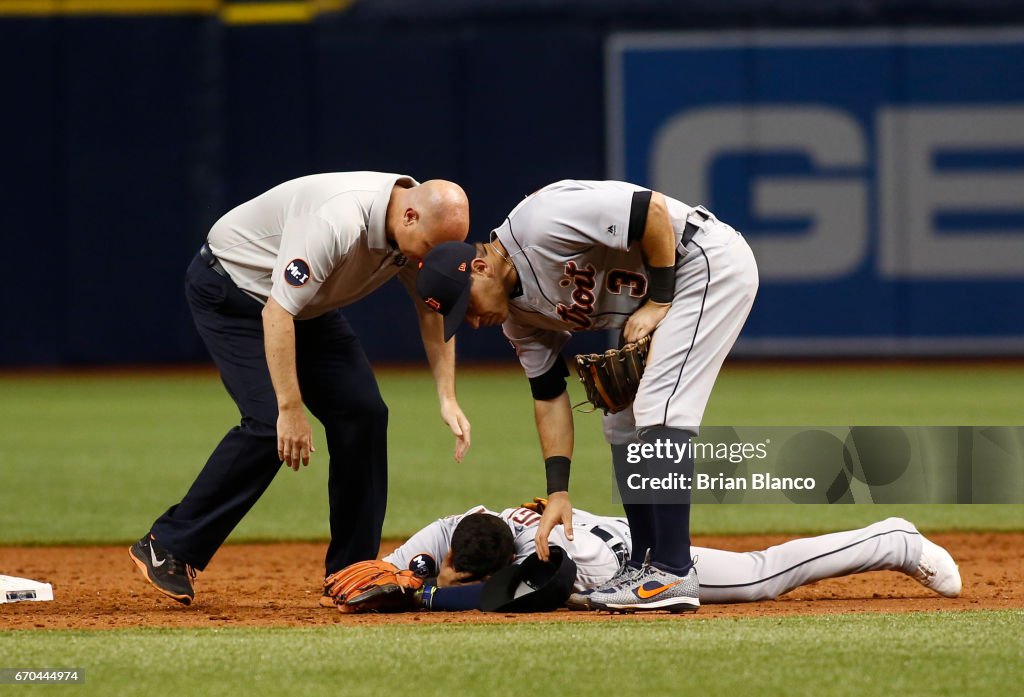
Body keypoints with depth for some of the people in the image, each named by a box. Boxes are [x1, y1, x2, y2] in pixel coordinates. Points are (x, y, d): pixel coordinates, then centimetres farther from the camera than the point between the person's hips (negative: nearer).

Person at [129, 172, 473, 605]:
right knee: (270, 422, -22)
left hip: (308, 306, 8)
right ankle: (166, 549, -13)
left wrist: (447, 399, -12)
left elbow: (433, 310, -1)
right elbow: (276, 314, -36)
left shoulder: (428, 227, -14)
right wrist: (290, 409, -37)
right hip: (230, 289, -8)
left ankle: (352, 572, 5)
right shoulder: (336, 223, -38)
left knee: (362, 412, -4)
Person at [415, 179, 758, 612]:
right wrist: (557, 492, 1)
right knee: (622, 423, 10)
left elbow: (655, 210, -27)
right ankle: (644, 566, 16)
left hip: (710, 261, -10)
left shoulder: (539, 224, -25)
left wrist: (658, 301, -18)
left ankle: (673, 575, -20)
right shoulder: (516, 314, 3)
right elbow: (549, 395, 8)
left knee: (658, 413, -17)